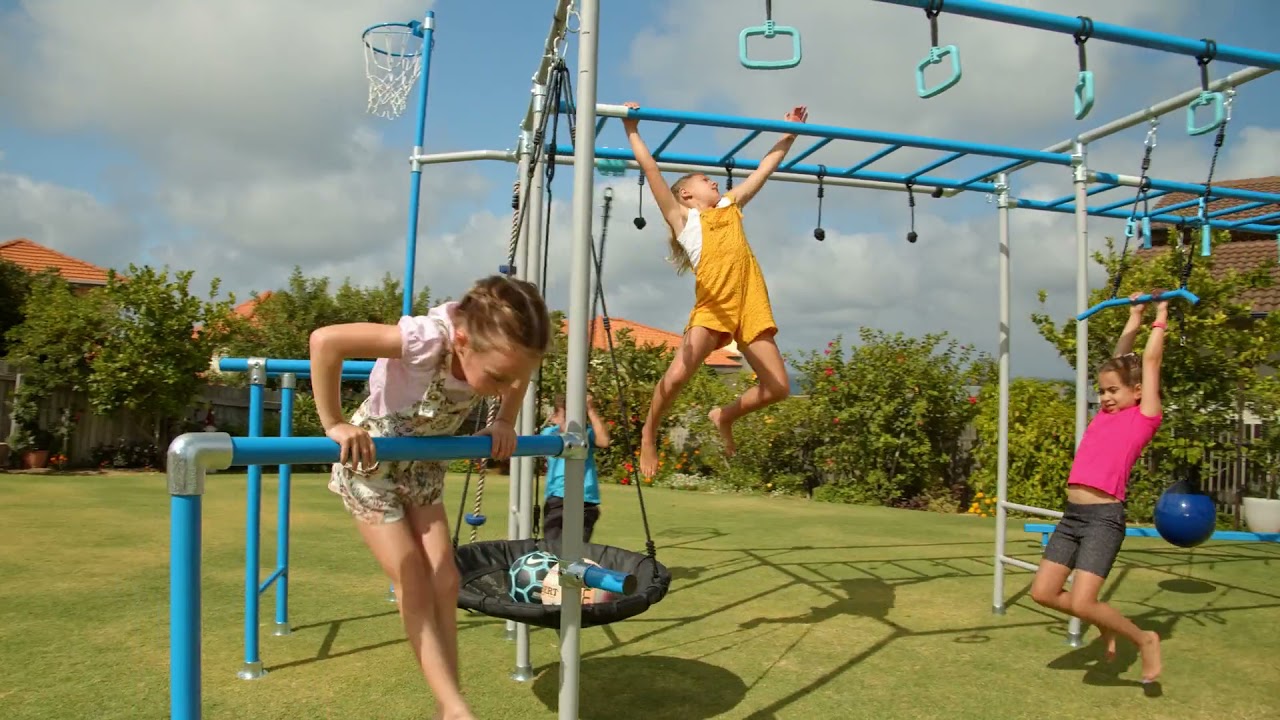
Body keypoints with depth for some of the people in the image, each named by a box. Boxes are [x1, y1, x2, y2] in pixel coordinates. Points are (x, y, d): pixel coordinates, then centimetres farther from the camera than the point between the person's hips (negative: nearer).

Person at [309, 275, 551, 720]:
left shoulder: (495, 350, -22)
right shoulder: (427, 338, -40)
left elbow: (521, 369, 3)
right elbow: (324, 341, -42)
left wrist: (504, 424, -9)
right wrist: (334, 425, -35)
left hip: (422, 467, 6)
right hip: (369, 461, -5)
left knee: (445, 584, 2)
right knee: (415, 590, -5)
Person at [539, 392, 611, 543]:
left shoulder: (587, 433, 5)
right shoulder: (549, 432, 7)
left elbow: (604, 441, -16)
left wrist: (591, 411, -15)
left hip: (586, 501, 0)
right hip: (558, 499, 0)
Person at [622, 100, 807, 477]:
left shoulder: (731, 206, 25)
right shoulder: (682, 216, 11)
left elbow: (766, 167, 31)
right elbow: (650, 168, 6)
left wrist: (789, 134, 34)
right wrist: (632, 131, 7)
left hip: (751, 306, 5)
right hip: (711, 306, -5)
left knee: (778, 387, -1)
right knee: (677, 375, -22)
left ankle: (725, 416, 26)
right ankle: (648, 435, 5)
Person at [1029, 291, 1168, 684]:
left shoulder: (1143, 418, -1)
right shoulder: (1104, 415, 14)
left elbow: (1150, 361, 4)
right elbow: (1120, 360, 20)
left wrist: (1160, 316, 14)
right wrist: (1134, 316, 28)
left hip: (1104, 517, -7)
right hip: (1072, 515, 7)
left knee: (1081, 602, -11)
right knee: (1042, 592, 5)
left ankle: (1144, 639, 15)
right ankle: (1104, 621, 29)